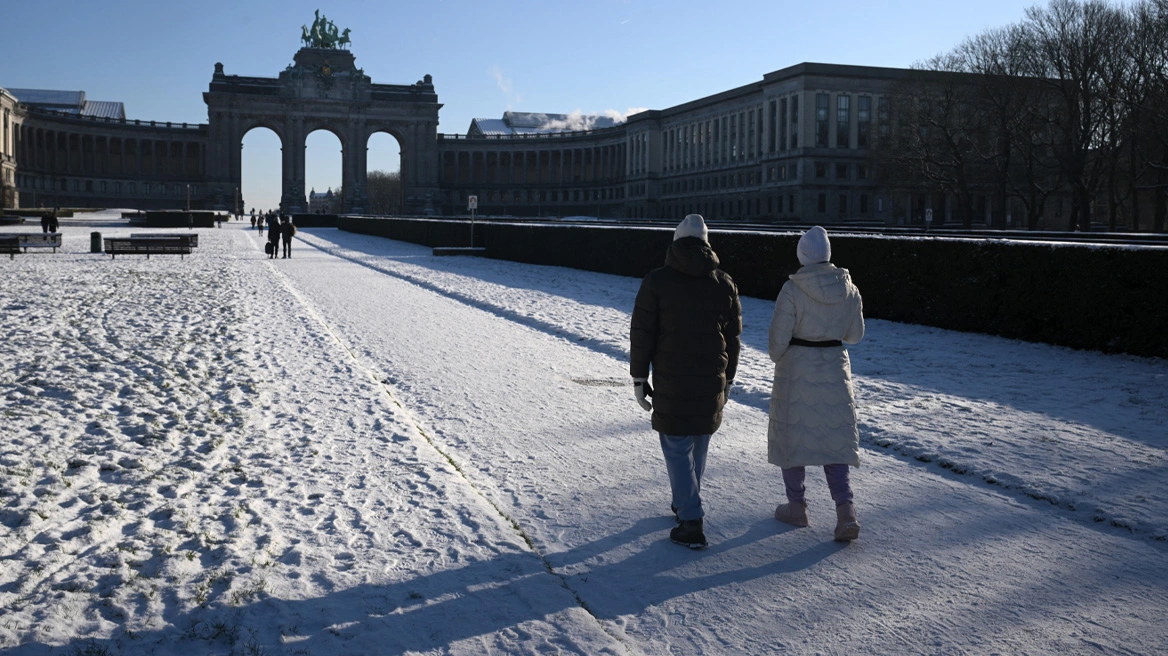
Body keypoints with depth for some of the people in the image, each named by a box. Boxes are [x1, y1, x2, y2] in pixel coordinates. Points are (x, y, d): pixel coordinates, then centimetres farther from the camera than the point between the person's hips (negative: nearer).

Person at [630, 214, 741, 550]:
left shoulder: (656, 281, -6)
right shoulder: (725, 284, 4)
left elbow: (642, 334, -7)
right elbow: (733, 337, 10)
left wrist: (639, 377, 2)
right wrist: (728, 379, 19)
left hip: (671, 383, -4)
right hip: (712, 383, 4)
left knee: (677, 448, 1)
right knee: (699, 444, 19)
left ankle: (692, 524, -2)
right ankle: (685, 503, 34)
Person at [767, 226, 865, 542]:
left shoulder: (792, 290, -16)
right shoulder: (849, 289, -2)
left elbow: (778, 337, -12)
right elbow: (855, 334, 8)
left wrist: (777, 360, 7)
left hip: (797, 369, -4)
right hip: (835, 368, 4)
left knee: (793, 436, 12)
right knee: (835, 438, 9)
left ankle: (797, 506, 22)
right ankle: (845, 510, -3)